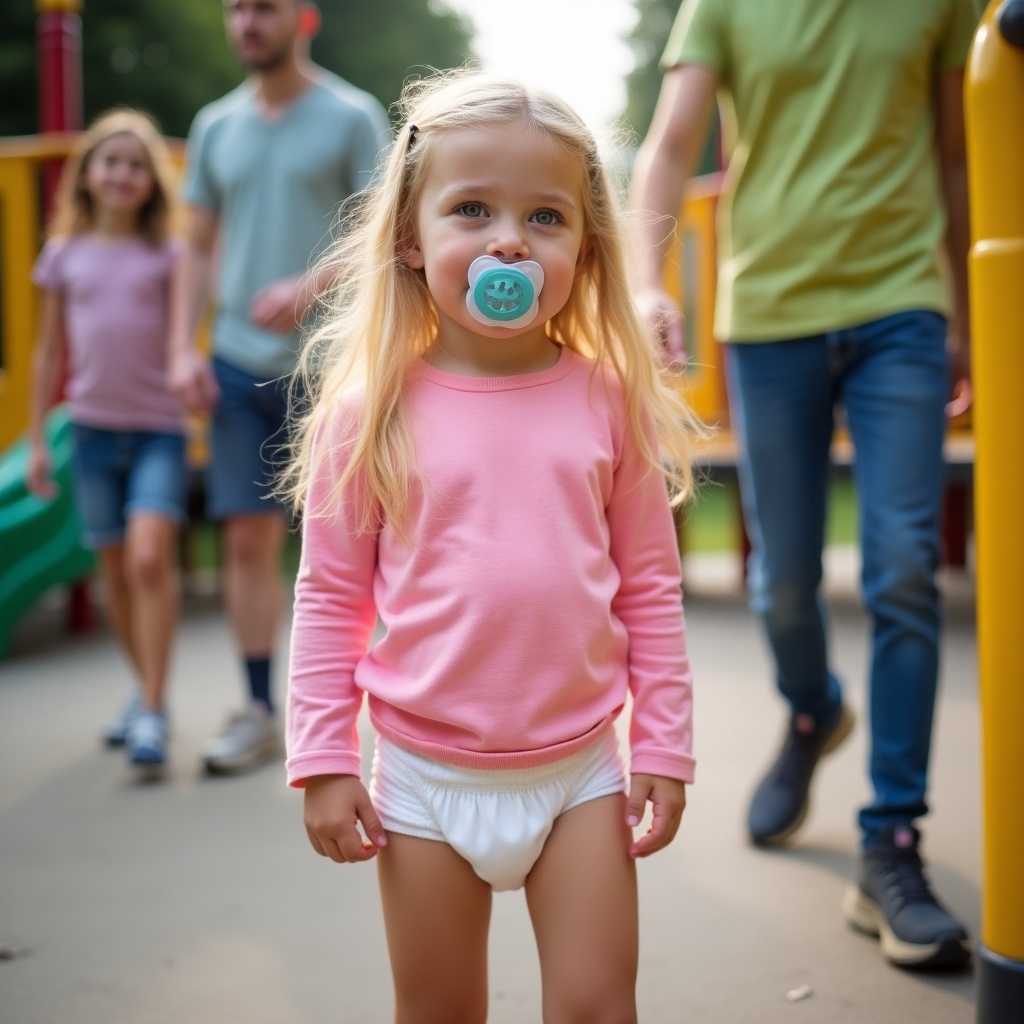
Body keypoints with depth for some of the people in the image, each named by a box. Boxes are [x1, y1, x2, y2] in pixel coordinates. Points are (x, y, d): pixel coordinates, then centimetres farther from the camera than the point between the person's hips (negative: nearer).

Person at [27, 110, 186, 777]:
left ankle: (153, 713, -12)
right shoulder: (65, 255, 7)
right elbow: (51, 353, 12)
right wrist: (37, 438, 10)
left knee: (150, 557, -17)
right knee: (116, 570, 11)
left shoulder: (166, 255, 1)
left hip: (158, 427, -3)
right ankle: (147, 689, 28)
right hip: (94, 428, 3)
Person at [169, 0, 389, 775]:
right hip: (238, 362, 4)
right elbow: (199, 248, 15)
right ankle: (260, 713, 14)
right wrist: (183, 348, 4)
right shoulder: (216, 125, 13)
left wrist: (310, 288, -22)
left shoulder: (353, 117, 0)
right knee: (248, 539, 4)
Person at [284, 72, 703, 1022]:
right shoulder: (370, 410, -7)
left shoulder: (609, 400, -4)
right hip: (426, 774, 0)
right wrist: (324, 761, -3)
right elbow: (330, 595, -2)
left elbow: (649, 585, 2)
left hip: (578, 766, 1)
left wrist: (663, 746, 1)